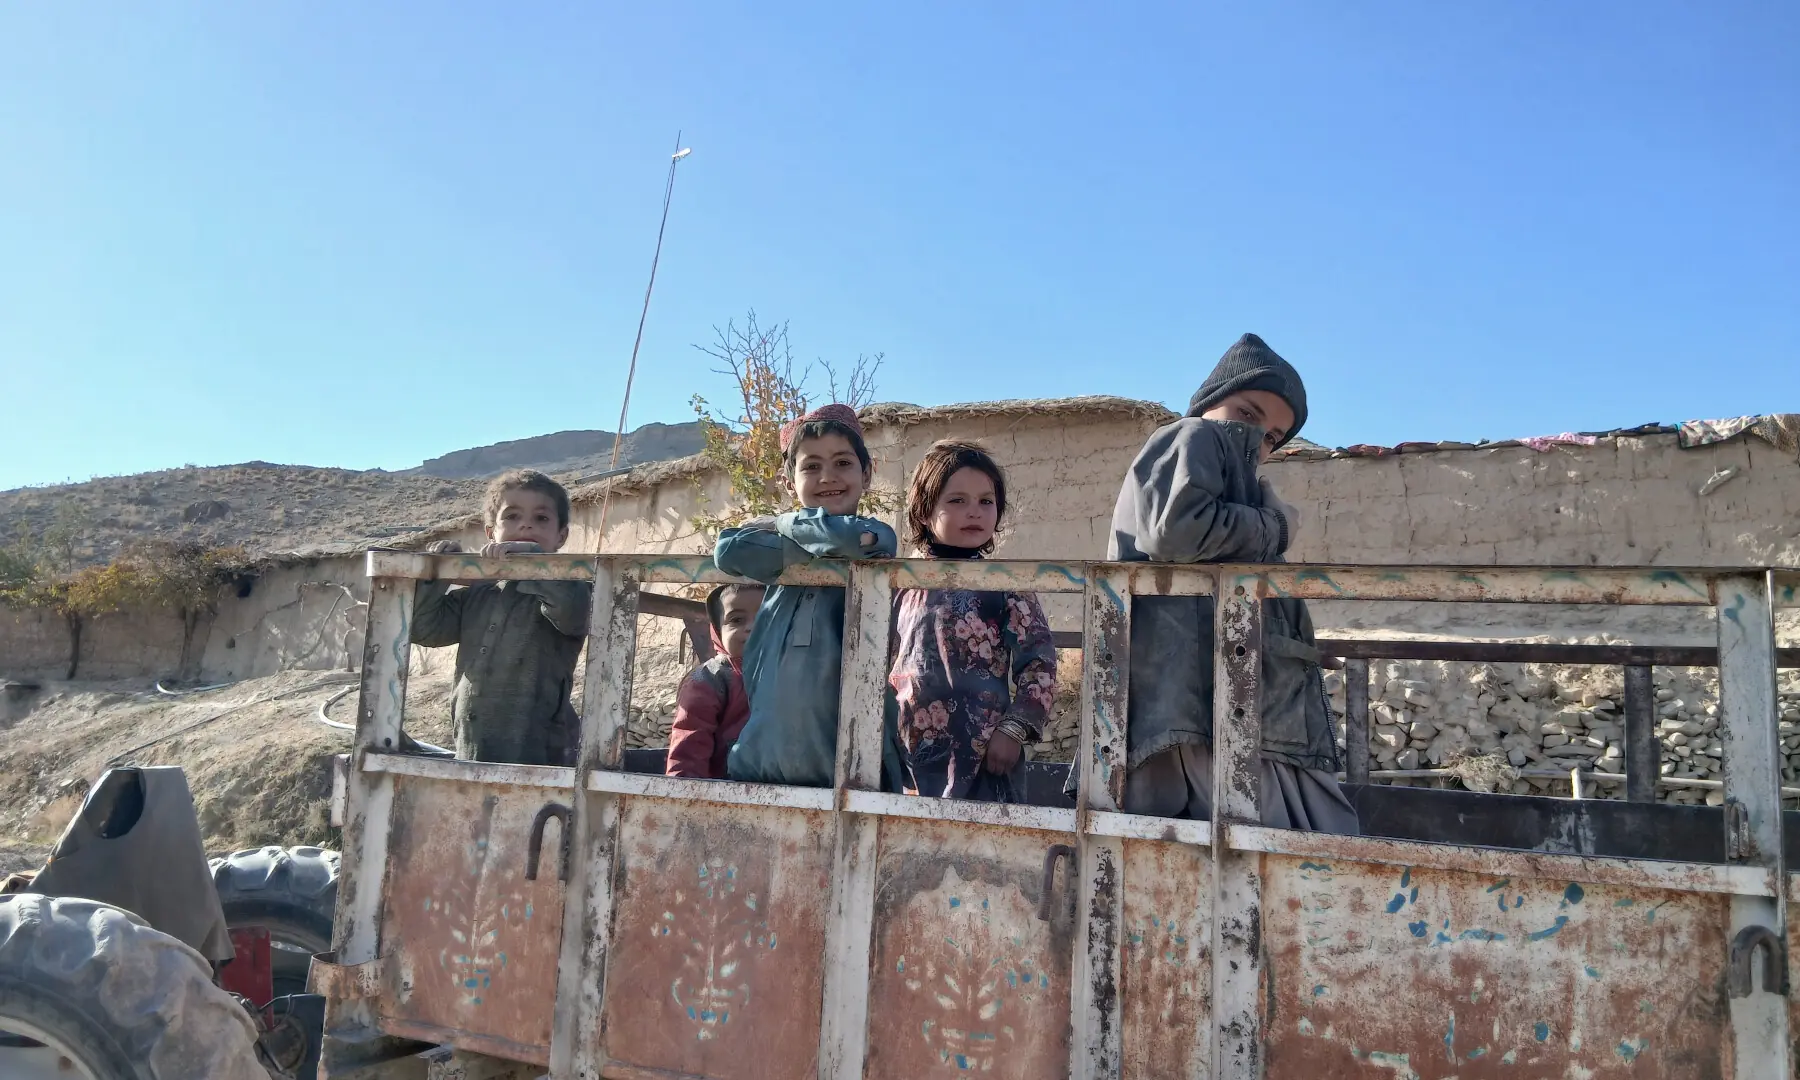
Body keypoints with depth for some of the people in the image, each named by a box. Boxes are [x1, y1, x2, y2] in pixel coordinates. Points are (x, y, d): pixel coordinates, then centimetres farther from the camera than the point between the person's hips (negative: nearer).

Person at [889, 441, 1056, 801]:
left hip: (983, 756, -3)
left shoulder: (1007, 585, -3)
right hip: (907, 753, 4)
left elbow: (1039, 663, -6)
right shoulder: (905, 585, 6)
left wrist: (1014, 730, -12)